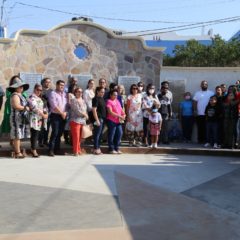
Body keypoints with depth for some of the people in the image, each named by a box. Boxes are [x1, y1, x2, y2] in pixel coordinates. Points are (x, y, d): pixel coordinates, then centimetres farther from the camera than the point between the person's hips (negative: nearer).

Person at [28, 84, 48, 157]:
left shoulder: (40, 98, 21)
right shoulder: (32, 97, -8)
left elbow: (44, 107, 22)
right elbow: (34, 108, -19)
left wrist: (46, 113, 2)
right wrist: (43, 115, -15)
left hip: (40, 119, 8)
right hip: (34, 119, -8)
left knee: (36, 135, 10)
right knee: (34, 135, -9)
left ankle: (32, 149, 18)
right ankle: (34, 151, -8)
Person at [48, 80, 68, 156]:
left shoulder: (64, 94, 15)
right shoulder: (53, 94, -3)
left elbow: (67, 104, 10)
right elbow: (54, 106, -12)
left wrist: (65, 113, -7)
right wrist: (62, 113, -10)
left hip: (63, 116, 6)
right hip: (55, 116, -6)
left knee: (60, 133, 8)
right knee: (55, 133, -11)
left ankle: (57, 149, 16)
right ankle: (51, 150, -6)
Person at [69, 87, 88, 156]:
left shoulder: (83, 101, 19)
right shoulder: (73, 100, -4)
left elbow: (85, 110, 18)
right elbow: (77, 110, -12)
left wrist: (86, 116, 2)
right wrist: (84, 114, -3)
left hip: (82, 121, 6)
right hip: (75, 121, -6)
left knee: (80, 137, 7)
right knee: (76, 137, -8)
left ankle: (79, 150, 15)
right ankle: (76, 151, -1)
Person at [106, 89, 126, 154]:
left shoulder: (117, 101, 14)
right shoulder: (109, 102, -9)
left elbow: (120, 109, 20)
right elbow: (110, 112, -17)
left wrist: (123, 114, -2)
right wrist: (120, 116, -20)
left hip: (118, 121, 8)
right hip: (111, 121, -8)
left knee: (119, 133, 8)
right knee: (111, 135, 0)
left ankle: (116, 148, 20)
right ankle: (111, 149, 11)